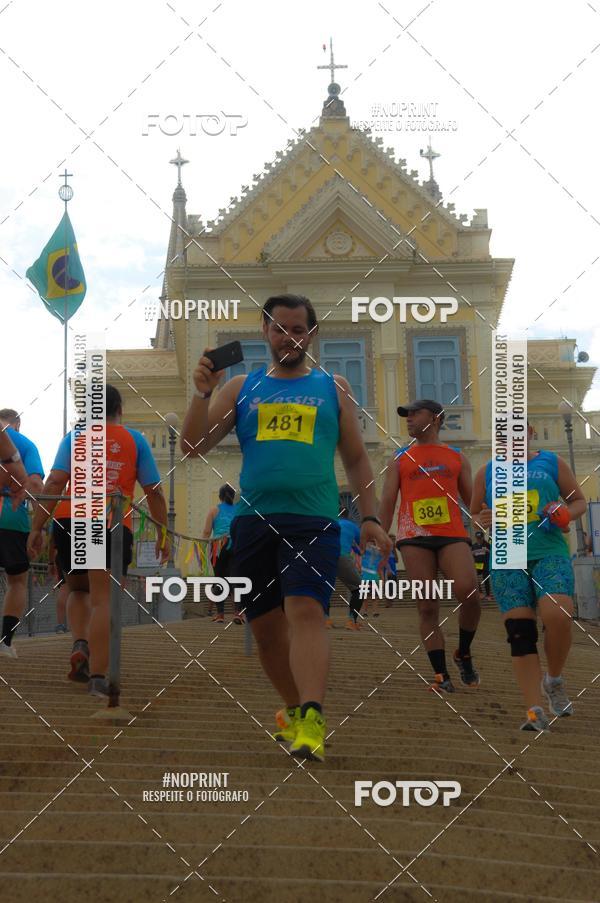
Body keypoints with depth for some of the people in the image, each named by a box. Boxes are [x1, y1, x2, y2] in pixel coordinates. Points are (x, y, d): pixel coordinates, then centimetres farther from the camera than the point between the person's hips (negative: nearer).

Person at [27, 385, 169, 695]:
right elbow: (154, 492, 8)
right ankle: (97, 676, -16)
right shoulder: (135, 440, 11)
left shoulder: (75, 437, 10)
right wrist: (163, 534, 16)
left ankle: (80, 644, -3)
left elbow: (54, 482, -1)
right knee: (104, 599, -4)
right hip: (114, 527, -1)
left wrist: (37, 527, -1)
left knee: (78, 589, 23)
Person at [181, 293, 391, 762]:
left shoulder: (333, 388, 14)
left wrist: (370, 517, 6)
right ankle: (295, 709, 27)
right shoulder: (241, 388, 15)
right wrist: (202, 392, -5)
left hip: (314, 520, -3)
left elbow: (357, 459, 16)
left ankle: (311, 722, -29)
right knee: (265, 625, 7)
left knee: (306, 611, -22)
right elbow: (193, 446, 9)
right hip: (253, 520, 3)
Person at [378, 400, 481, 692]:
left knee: (469, 594, -19)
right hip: (414, 536, 0)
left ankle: (463, 655, 5)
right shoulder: (399, 459, 16)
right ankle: (441, 674, 0)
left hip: (452, 534, 0)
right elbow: (386, 503, 12)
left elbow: (473, 501, 19)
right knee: (427, 607, -4)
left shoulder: (457, 457, 18)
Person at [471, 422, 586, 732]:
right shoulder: (487, 473, 15)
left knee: (557, 616, -23)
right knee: (520, 633, -8)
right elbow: (473, 515, 23)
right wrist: (483, 520, -1)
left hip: (550, 552, -1)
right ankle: (535, 711, -6)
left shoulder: (551, 462, 11)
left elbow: (580, 501, 17)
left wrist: (566, 513, -6)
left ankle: (554, 680, 5)